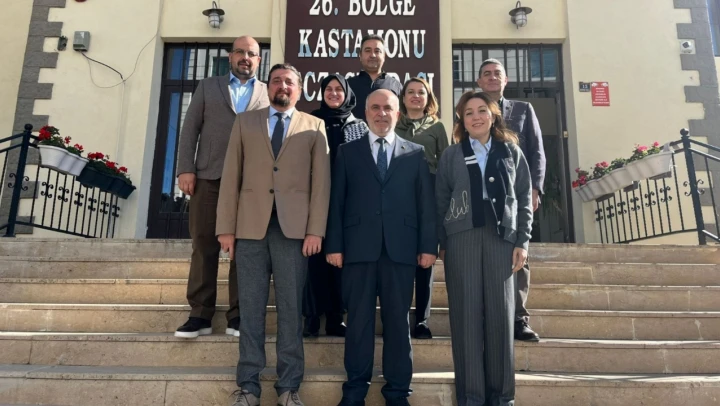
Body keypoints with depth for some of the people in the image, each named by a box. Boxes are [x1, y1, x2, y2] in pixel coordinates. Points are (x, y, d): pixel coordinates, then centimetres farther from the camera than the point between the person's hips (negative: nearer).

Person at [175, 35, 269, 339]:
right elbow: (190, 129, 10)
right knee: (204, 246, 0)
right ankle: (200, 314, 7)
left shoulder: (270, 94, 17)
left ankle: (238, 315, 5)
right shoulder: (207, 87, 18)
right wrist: (185, 169, -3)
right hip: (209, 177, 1)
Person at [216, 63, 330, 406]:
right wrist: (226, 227, 1)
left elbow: (321, 182, 4)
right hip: (251, 226, 1)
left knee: (290, 308, 3)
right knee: (251, 307, 5)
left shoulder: (314, 128, 12)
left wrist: (315, 230, -6)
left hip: (293, 227, -1)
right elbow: (231, 176, 8)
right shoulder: (245, 123, 15)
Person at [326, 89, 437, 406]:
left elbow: (426, 203, 8)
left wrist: (429, 245, -1)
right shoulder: (347, 152, 13)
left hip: (400, 248, 0)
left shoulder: (415, 153, 13)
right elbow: (337, 201, 6)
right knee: (358, 320, 4)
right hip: (359, 247, 0)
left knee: (398, 321, 5)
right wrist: (334, 245, -2)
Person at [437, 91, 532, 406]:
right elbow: (440, 201, 6)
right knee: (466, 315, -1)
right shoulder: (451, 155, 9)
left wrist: (522, 241, 0)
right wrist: (441, 244, -1)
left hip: (501, 237, 1)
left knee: (501, 314, 1)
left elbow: (524, 199, 8)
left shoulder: (511, 151, 11)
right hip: (461, 238, 0)